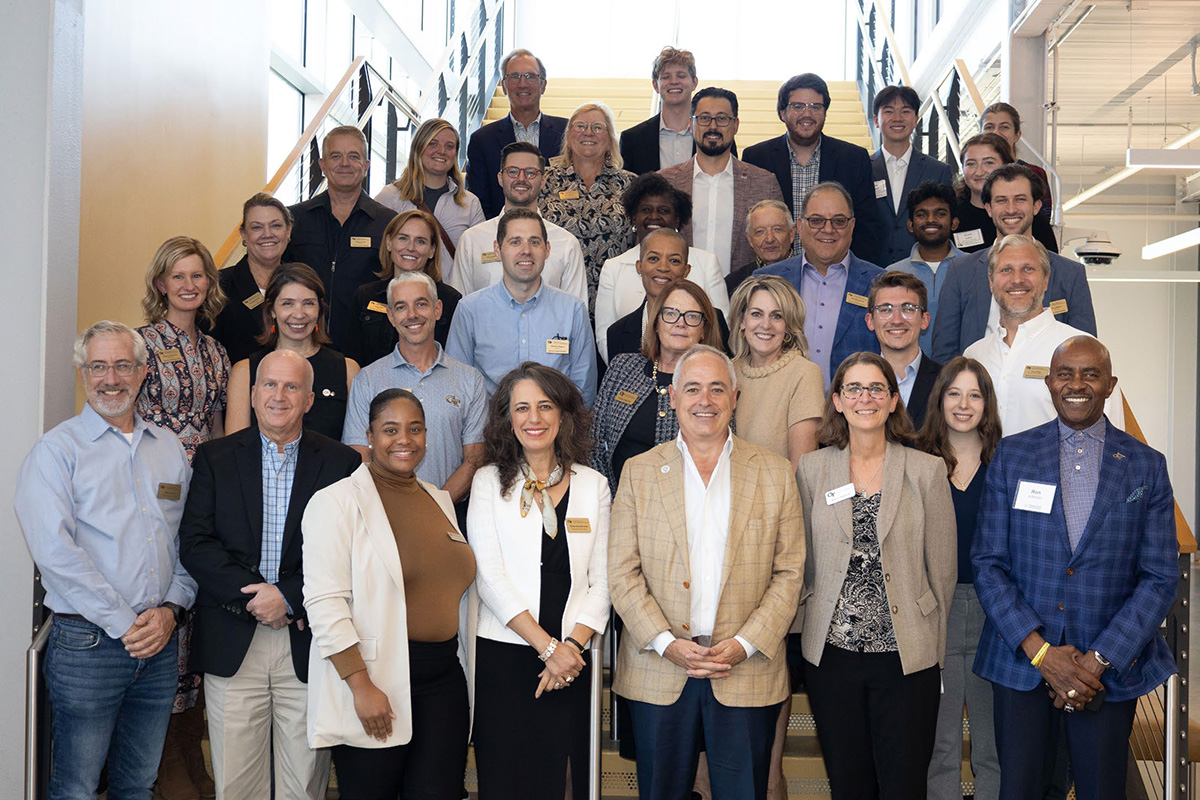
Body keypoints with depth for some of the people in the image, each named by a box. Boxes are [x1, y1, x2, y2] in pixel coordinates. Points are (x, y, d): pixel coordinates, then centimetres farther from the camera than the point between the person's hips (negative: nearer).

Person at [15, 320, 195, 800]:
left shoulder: (169, 447, 12)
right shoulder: (57, 450, -4)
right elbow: (55, 551, -14)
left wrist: (171, 609, -4)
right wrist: (124, 624, -15)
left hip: (160, 644, 4)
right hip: (87, 643, -4)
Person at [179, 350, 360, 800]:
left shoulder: (340, 463, 4)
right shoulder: (215, 458, 7)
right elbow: (194, 543, -1)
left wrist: (288, 596, -14)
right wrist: (250, 595, -12)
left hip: (307, 643, -1)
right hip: (232, 644, 1)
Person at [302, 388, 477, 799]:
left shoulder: (440, 501, 14)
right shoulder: (337, 502, -6)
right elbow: (325, 604, -13)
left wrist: (465, 668, 15)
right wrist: (361, 687, -17)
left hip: (445, 677, 5)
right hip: (373, 677, -5)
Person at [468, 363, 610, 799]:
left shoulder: (593, 485, 9)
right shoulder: (489, 482, 3)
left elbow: (602, 580, 5)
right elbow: (489, 578, -5)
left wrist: (572, 646, -9)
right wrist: (546, 647, -11)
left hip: (572, 660, 2)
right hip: (502, 655, -1)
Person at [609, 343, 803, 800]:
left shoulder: (776, 474, 5)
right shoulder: (639, 472, 5)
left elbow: (789, 573, 2)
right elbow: (622, 573, 1)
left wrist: (744, 645, -9)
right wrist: (666, 643, -10)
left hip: (747, 674, 0)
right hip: (657, 675, 0)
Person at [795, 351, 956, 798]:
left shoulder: (927, 471, -1)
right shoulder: (811, 469, 3)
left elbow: (942, 568, 2)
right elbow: (803, 563, 9)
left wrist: (934, 647, 5)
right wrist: (813, 624, 8)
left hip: (907, 657, -1)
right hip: (831, 655, 1)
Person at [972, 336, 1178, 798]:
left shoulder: (1147, 467, 3)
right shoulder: (1011, 455, 3)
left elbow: (1161, 577, -1)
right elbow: (987, 561, -1)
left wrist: (1099, 660, -10)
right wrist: (1039, 650, -10)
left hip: (1111, 668, 0)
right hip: (1021, 660, 0)